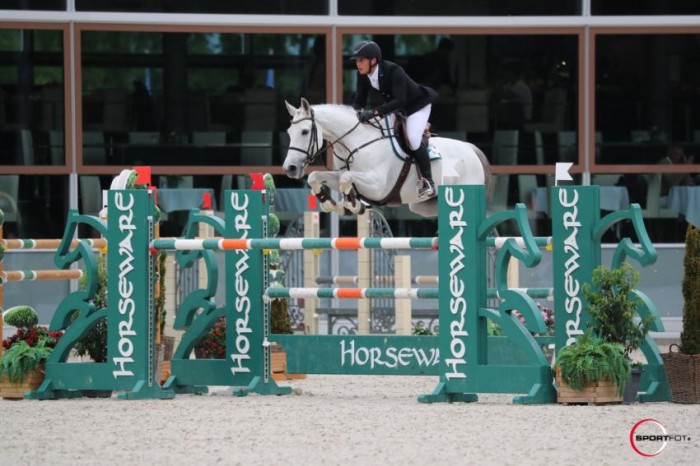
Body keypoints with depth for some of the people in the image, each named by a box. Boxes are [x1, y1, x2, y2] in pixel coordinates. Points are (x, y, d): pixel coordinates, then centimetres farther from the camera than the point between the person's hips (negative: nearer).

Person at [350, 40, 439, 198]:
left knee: (413, 138, -25)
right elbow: (359, 100, -8)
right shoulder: (363, 75, -14)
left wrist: (375, 112, -51)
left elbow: (400, 101, -42)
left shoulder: (393, 71, -35)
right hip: (394, 106, 9)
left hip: (417, 104, -8)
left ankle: (427, 181, -15)